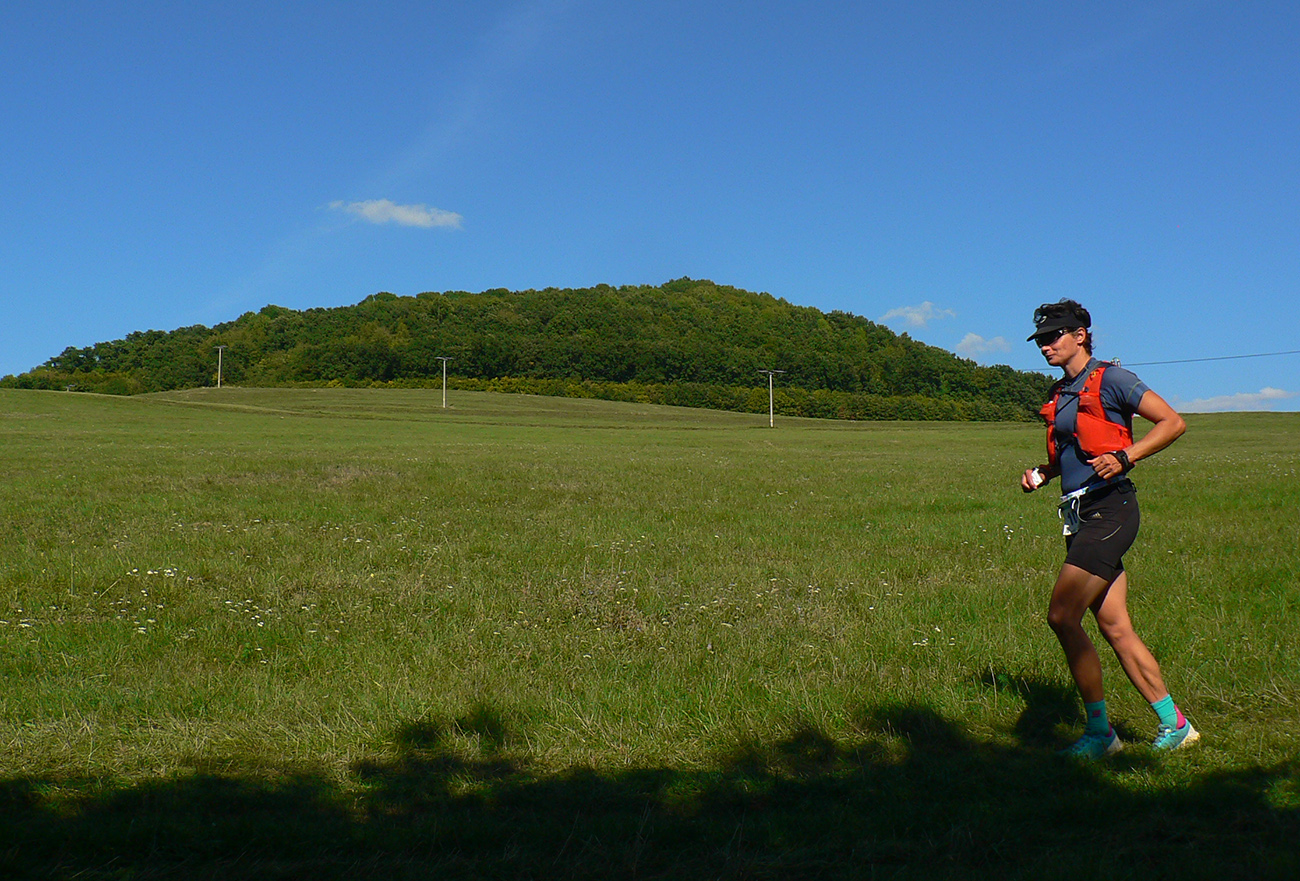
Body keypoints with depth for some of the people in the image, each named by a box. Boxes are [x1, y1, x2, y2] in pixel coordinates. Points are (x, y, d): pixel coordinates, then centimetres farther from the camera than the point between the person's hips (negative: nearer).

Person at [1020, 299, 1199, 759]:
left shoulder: (1109, 379, -4)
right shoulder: (1060, 394, 19)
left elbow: (1173, 423, -7)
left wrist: (1124, 457, -18)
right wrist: (1040, 473, 12)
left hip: (1109, 509, -8)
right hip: (1082, 517, 8)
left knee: (1062, 617, -15)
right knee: (1116, 629, 7)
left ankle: (1100, 733, -5)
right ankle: (1174, 725, 16)